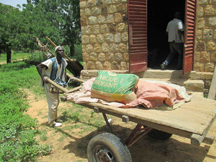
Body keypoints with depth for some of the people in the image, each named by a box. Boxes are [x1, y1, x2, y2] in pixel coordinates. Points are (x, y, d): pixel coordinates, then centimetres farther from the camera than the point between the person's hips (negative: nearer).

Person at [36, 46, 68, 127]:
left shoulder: (64, 61, 0)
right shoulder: (51, 61, -23)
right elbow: (38, 66, -26)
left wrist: (64, 80, 13)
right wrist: (42, 77, -28)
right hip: (49, 84, -8)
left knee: (56, 102, 17)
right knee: (53, 103, -3)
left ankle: (54, 118, 34)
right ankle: (52, 121, 11)